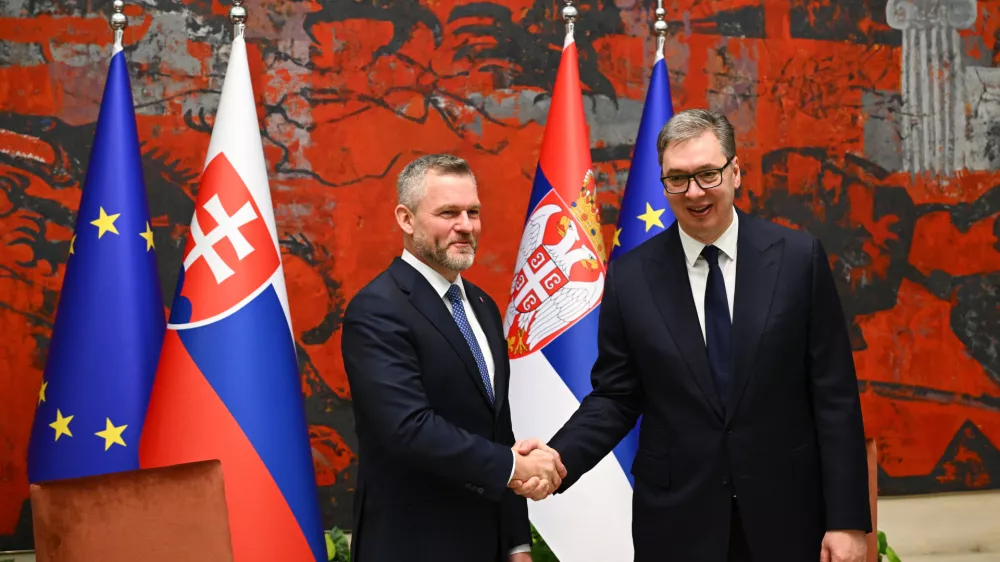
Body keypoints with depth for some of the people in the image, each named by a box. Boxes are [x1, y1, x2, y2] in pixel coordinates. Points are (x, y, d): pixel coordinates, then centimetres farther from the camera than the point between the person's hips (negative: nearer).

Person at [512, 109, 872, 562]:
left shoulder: (799, 258, -4)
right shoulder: (630, 277, -1)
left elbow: (835, 395, -4)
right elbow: (615, 398, 3)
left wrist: (847, 519, -6)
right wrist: (558, 458, -15)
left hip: (784, 514, 0)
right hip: (677, 523, 1)